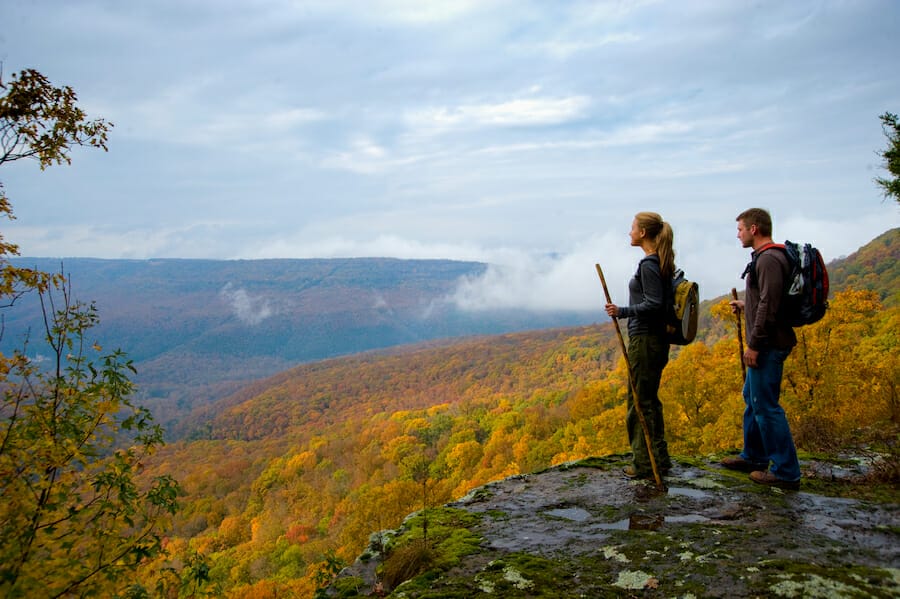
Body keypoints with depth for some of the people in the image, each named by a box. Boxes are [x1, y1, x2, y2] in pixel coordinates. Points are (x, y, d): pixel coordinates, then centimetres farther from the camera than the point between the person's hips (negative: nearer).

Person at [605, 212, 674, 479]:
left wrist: (622, 312, -24)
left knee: (640, 402, -1)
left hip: (645, 340, -10)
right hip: (657, 339, 10)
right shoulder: (661, 263, 12)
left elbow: (654, 304, -22)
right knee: (650, 400, 16)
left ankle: (644, 464, 8)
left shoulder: (648, 265, -17)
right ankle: (659, 459, 25)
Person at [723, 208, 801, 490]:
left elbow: (769, 306, -23)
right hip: (765, 345, 11)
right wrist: (745, 305, 25)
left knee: (766, 405, -6)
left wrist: (754, 345, -21)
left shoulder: (769, 259, -17)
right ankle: (753, 456, 31)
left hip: (768, 344, -11)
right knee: (752, 398, 19)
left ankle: (786, 472, 1)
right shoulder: (764, 257, 14)